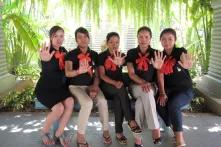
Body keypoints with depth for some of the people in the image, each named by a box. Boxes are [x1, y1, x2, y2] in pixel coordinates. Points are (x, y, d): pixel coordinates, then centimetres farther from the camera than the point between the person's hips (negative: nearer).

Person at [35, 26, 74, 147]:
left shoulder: (63, 51, 4)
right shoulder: (46, 51, -15)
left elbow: (66, 69, 12)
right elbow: (46, 71, -32)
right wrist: (45, 61, -54)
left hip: (59, 87, 6)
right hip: (45, 88, -5)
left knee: (70, 102, -21)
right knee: (59, 108, -25)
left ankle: (59, 133, -5)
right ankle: (44, 132, 3)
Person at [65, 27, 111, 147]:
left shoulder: (94, 55, 9)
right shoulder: (71, 54, -3)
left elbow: (97, 74, 9)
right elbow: (67, 73, -16)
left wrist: (95, 86, -9)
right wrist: (79, 71, -36)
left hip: (90, 85, 3)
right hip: (76, 86, -3)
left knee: (102, 101, -26)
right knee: (88, 103, -32)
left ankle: (106, 131, -6)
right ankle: (80, 135, -16)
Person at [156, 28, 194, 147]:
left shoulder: (181, 52, -10)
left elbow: (189, 64, -33)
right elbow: (160, 75, -5)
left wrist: (188, 64, -59)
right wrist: (162, 93, -17)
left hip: (185, 89, -4)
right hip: (169, 89, 4)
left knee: (173, 105, -32)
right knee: (160, 104, -25)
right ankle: (175, 129, -1)